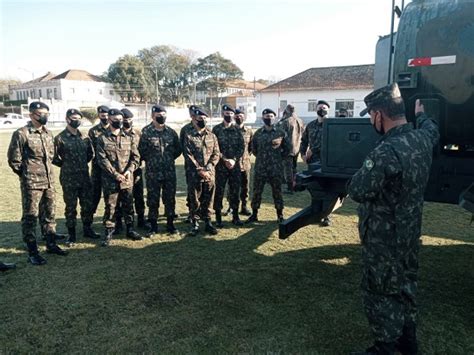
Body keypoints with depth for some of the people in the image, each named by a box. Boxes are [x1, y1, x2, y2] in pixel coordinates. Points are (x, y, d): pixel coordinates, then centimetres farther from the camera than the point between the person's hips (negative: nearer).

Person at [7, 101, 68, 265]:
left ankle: (51, 244, 28)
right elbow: (13, 160, -8)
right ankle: (32, 252, 10)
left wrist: (46, 170, 15)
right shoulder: (21, 134, -12)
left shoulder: (48, 133, 8)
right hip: (31, 183, -6)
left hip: (49, 182, 7)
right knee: (30, 217, 2)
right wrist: (27, 175, 0)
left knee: (49, 214, 15)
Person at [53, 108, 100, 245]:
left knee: (88, 205, 11)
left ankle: (87, 229, 27)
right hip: (69, 178, -4)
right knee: (70, 207, 5)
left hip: (85, 177, 5)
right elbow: (54, 158, -6)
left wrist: (83, 164, 12)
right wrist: (66, 165, 1)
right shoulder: (60, 138, -8)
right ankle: (71, 233, 17)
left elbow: (91, 153, 19)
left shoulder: (85, 137, 6)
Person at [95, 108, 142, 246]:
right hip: (110, 180, -3)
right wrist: (115, 174, -16)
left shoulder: (128, 138, 8)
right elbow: (102, 160, -9)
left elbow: (135, 156, 5)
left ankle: (130, 229, 26)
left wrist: (129, 170, -11)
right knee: (110, 207, 4)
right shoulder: (102, 139, -2)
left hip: (128, 179, 3)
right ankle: (108, 232, 15)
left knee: (128, 205, 12)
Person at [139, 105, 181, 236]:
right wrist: (151, 161, 2)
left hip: (170, 172, 3)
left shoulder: (171, 131, 6)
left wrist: (169, 159, 6)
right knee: (153, 200, 5)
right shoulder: (146, 132, -5)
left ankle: (170, 224, 22)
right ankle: (153, 226, 17)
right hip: (152, 172, -2)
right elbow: (142, 151, -5)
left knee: (170, 199, 9)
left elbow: (178, 149, 12)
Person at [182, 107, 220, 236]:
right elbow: (188, 156, -9)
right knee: (194, 200, 6)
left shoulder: (211, 135, 8)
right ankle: (195, 224, 17)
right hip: (194, 175, -3)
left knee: (207, 200, 10)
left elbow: (216, 154, 3)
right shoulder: (188, 136, -3)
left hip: (210, 174, 3)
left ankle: (208, 222, 22)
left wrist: (208, 168, -11)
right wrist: (200, 170, -15)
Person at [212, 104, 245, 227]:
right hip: (221, 165, -3)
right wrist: (225, 160, -13)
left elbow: (241, 147, 3)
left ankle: (235, 216, 19)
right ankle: (218, 217, 11)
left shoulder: (237, 130, 9)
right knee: (219, 191, 1)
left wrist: (234, 159, -10)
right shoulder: (216, 129, -1)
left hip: (235, 165, 3)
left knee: (235, 191, 8)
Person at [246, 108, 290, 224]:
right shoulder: (258, 133, 3)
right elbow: (253, 148, 14)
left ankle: (280, 215, 19)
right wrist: (261, 157, 11)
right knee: (257, 191, 6)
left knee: (277, 192, 8)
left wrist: (279, 158, 3)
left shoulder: (280, 133, 1)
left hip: (276, 168, -1)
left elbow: (287, 149, 7)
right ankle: (254, 214, 18)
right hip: (260, 168, 1)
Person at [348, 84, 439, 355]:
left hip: (384, 239, -8)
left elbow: (358, 191, -26)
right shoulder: (423, 138, -2)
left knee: (380, 294, 8)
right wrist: (421, 114, 42)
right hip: (410, 232, 9)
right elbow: (433, 130, 23)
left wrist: (366, 169, -8)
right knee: (406, 287, 23)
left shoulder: (387, 152, -30)